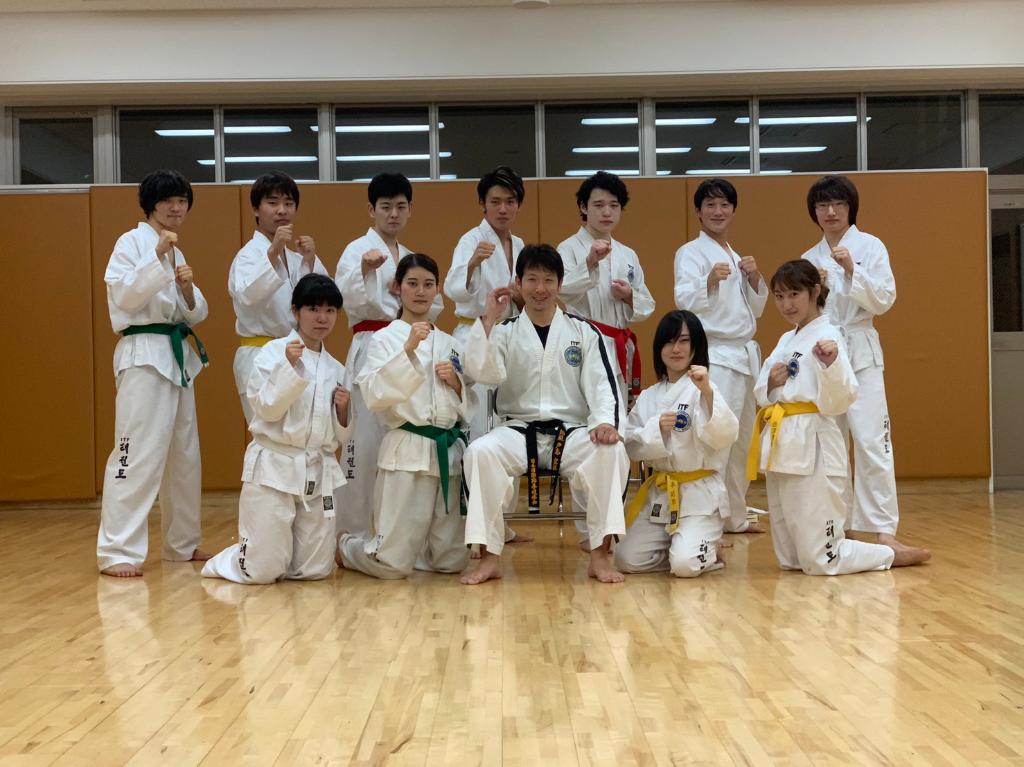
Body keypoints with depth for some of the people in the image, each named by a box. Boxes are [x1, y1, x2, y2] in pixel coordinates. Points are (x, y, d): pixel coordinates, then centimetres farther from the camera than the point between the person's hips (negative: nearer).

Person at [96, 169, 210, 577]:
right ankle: (117, 552, -11)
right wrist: (159, 256, -24)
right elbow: (124, 296, -17)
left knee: (184, 454, 12)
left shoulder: (176, 251, 19)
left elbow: (195, 314, 15)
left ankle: (182, 543, 24)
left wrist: (188, 289, -6)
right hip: (144, 355, -8)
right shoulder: (132, 241, -4)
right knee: (138, 452, -15)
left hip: (178, 355, 8)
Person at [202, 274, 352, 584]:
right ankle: (233, 559, 28)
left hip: (319, 472, 5)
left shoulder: (336, 369, 11)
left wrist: (343, 410, -5)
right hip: (274, 466, -5)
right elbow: (267, 409, -15)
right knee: (262, 571, -5)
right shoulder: (273, 352, -4)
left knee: (315, 570, 5)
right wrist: (290, 367, -23)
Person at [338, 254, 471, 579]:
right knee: (392, 564, -5)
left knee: (452, 560, 6)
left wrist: (456, 382, -2)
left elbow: (467, 405, 19)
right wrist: (408, 350, -22)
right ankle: (345, 546, 28)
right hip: (406, 453, -5)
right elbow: (374, 397, -16)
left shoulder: (449, 344, 14)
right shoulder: (385, 339, 0)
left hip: (449, 451, 5)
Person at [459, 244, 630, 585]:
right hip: (518, 430, 0)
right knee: (480, 452, -32)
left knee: (611, 451, -32)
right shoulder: (504, 332, 7)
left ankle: (600, 553, -20)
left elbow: (601, 384, -1)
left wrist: (605, 421, -21)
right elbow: (482, 372, -11)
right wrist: (488, 319, -14)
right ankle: (490, 557, -21)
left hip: (572, 433, 0)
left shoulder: (583, 332, 8)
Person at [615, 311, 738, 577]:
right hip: (658, 492, 5)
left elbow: (725, 435, -25)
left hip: (700, 493, -5)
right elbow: (632, 445, 4)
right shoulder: (649, 397, 7)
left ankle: (706, 550, 13)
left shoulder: (702, 389, -9)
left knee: (685, 565, -22)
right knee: (628, 560, -6)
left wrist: (707, 391, -38)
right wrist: (657, 428, -15)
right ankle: (682, 545, 20)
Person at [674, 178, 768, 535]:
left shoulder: (735, 257, 18)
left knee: (741, 440, 13)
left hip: (743, 355, 8)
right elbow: (684, 301, -17)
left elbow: (754, 309, 17)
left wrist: (754, 278, 0)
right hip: (714, 355, -8)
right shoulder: (690, 252, -5)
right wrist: (710, 280, -34)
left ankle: (734, 516, 24)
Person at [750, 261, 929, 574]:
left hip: (811, 448, -8)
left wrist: (831, 363, -35)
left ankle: (893, 555, 18)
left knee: (820, 561, -5)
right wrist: (771, 384, -4)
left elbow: (839, 400, -17)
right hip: (781, 448, 8)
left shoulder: (827, 336, -7)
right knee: (789, 559, 14)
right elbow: (762, 396, 18)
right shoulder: (786, 340, 17)